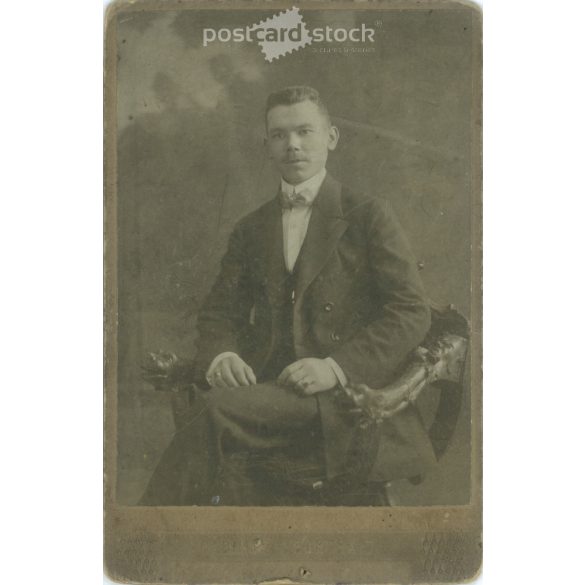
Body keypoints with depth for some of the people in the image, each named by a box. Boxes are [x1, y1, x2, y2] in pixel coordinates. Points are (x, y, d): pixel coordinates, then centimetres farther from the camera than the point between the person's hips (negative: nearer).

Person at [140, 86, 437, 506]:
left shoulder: (369, 215, 7)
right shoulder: (251, 229, 22)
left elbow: (412, 312, -1)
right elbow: (219, 311, 18)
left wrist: (337, 366, -16)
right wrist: (220, 354, -7)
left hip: (345, 396, -3)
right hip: (268, 389, 4)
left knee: (217, 409, -29)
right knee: (226, 459, -30)